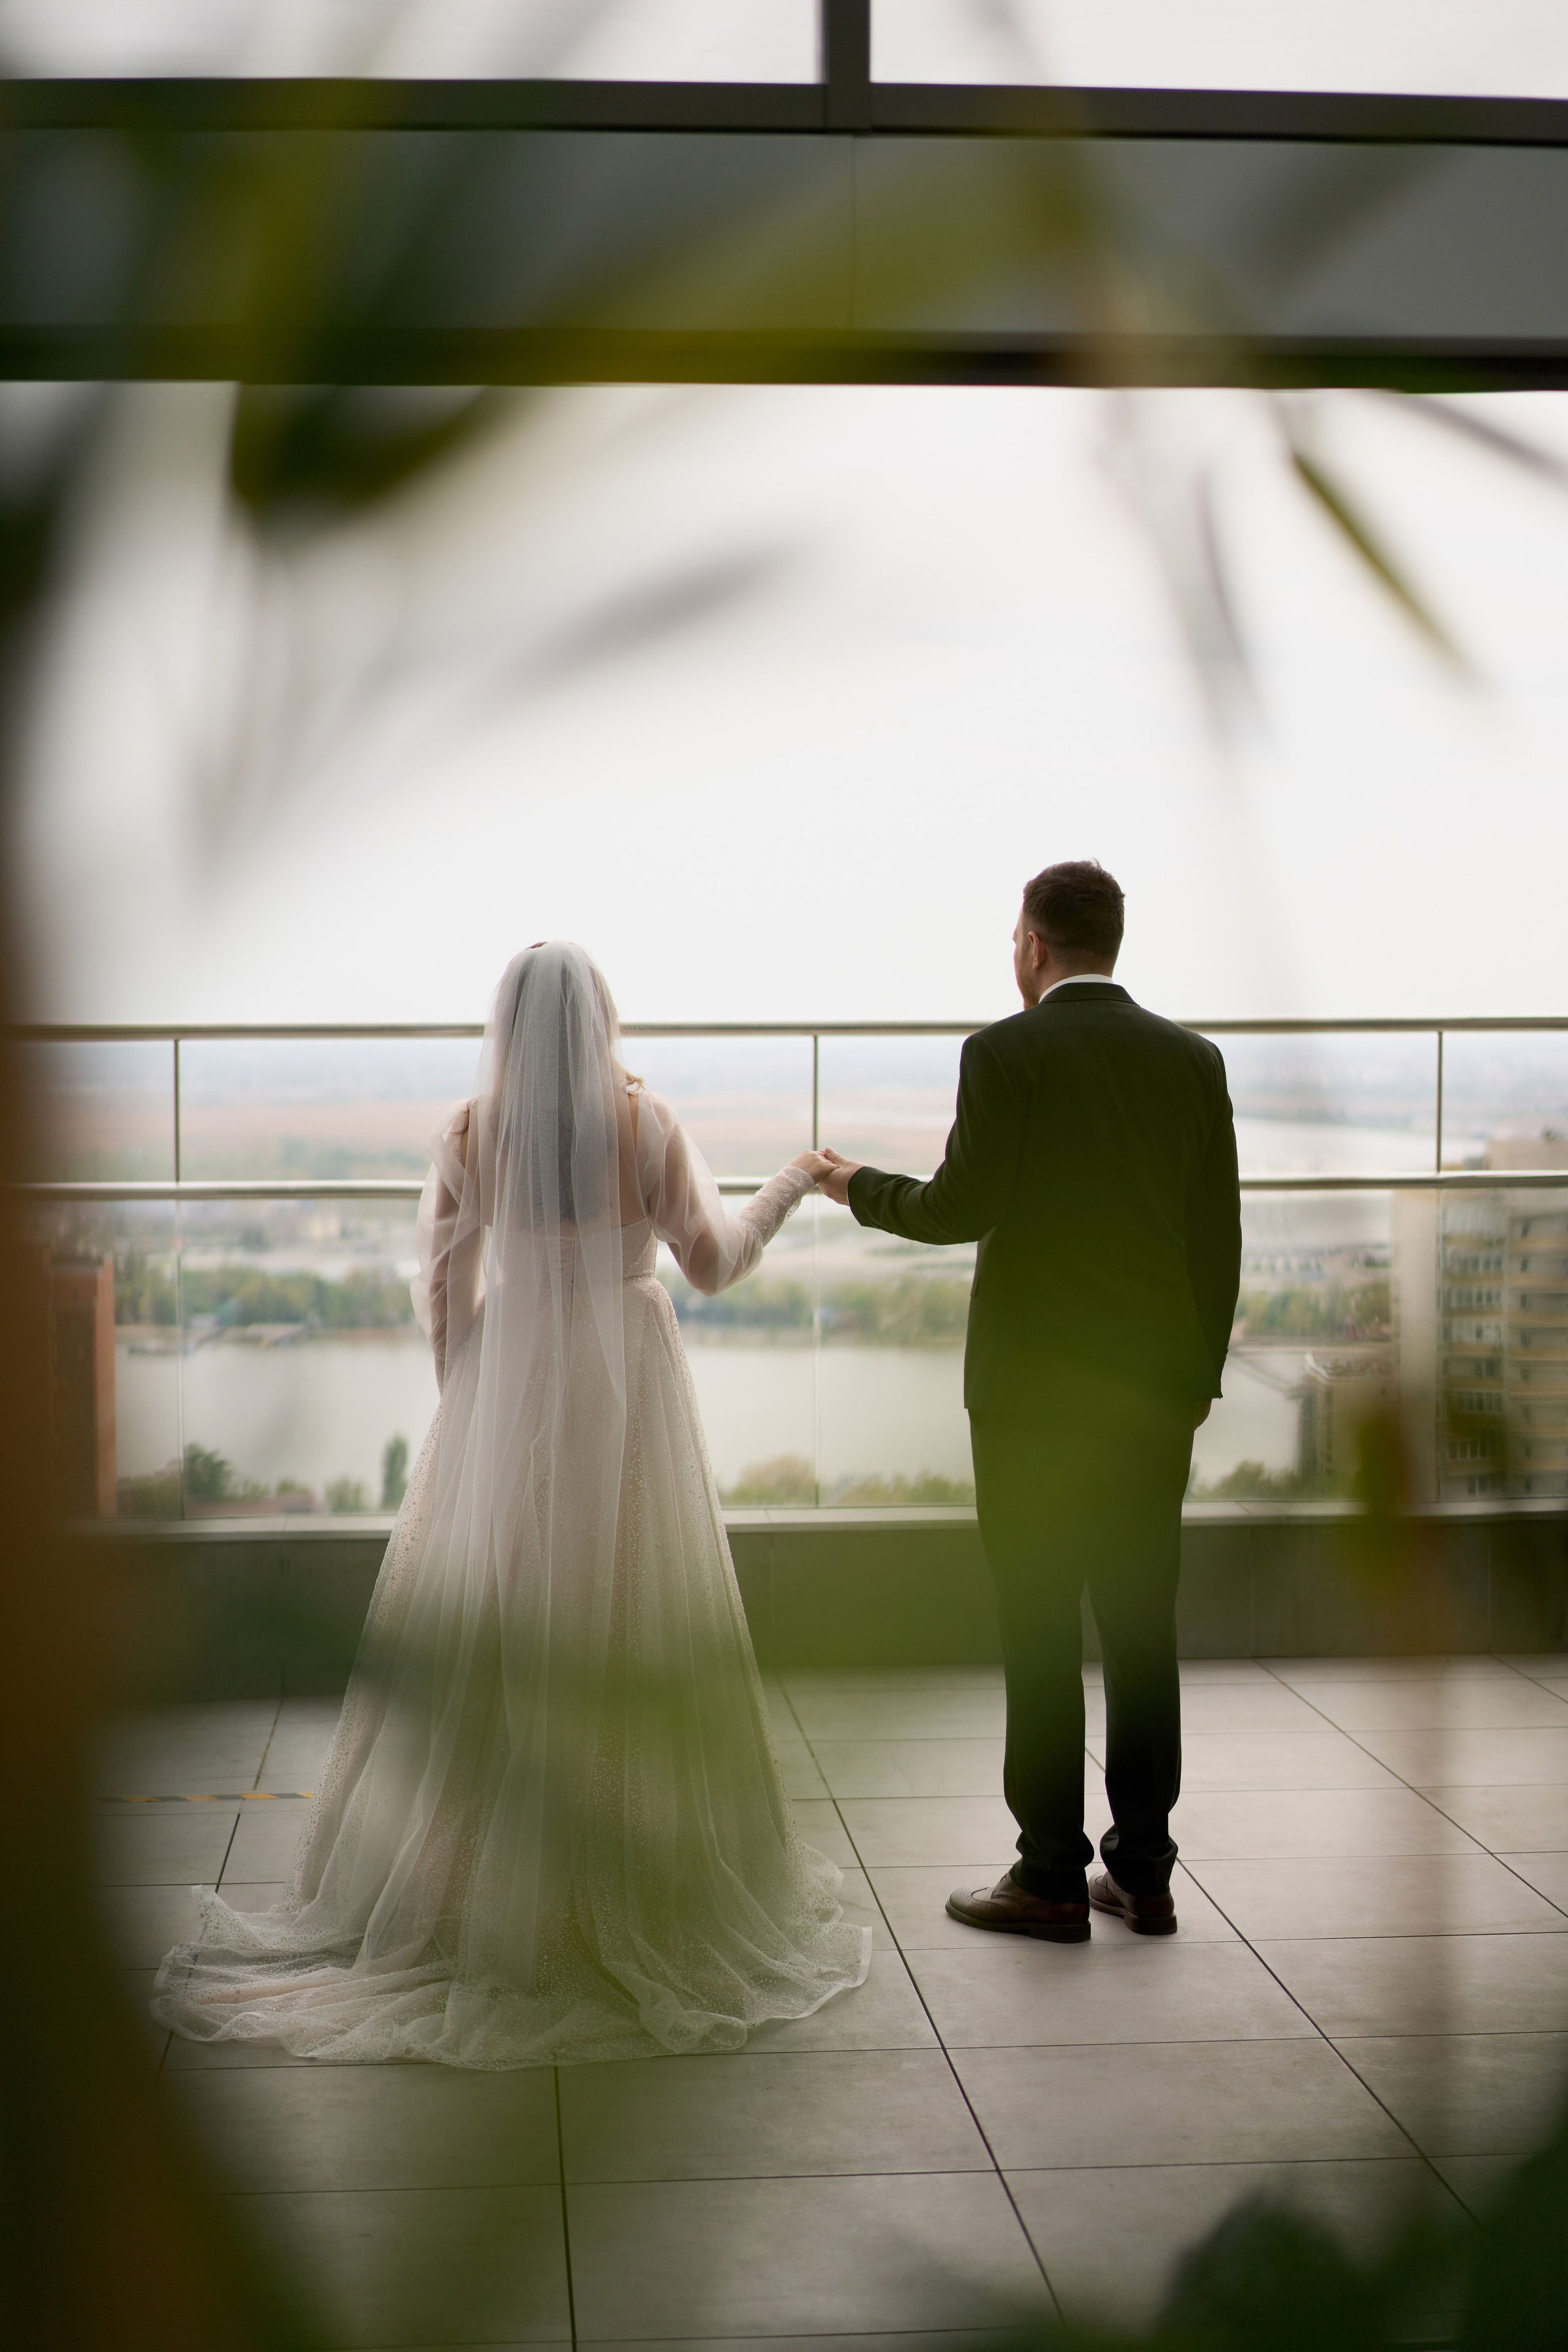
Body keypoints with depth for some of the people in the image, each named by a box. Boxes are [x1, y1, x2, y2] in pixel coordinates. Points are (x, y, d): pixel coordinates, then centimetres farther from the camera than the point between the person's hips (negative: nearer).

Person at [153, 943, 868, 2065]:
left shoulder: (470, 1133, 0)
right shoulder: (644, 1120, -5)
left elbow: (443, 1290, 3)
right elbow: (712, 1261, -1)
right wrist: (792, 1185, 14)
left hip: (505, 1392, 2)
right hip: (628, 1390, -2)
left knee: (489, 1629, 7)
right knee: (632, 1636, 3)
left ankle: (478, 1880, 13)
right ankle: (642, 1879, 10)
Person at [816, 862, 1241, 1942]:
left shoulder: (1004, 1054, -9)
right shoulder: (1192, 1058, 5)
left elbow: (962, 1209, -13)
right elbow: (1220, 1235, 6)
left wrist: (859, 1187, 6)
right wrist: (1199, 1375, 15)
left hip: (1036, 1388, -5)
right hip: (1157, 1388, 5)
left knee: (1042, 1632, 1)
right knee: (1143, 1628, 10)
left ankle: (1052, 1879, 6)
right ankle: (1144, 1873, 16)